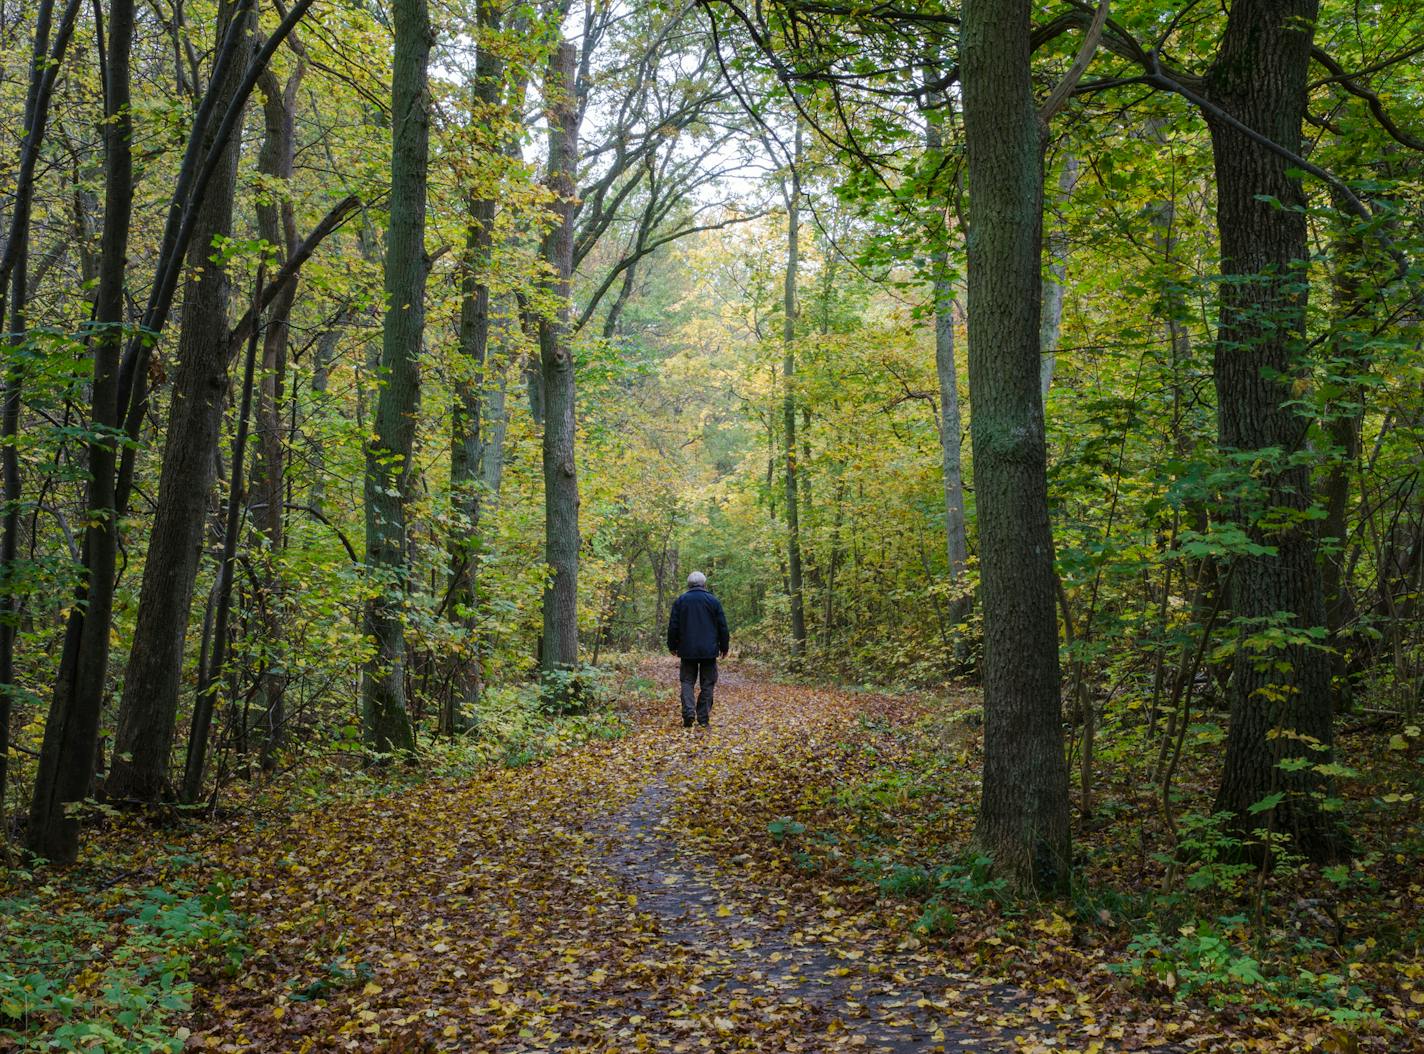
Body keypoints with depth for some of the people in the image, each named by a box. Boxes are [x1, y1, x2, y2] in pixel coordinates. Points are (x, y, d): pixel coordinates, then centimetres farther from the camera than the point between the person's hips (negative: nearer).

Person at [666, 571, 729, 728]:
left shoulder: (680, 601, 1)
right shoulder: (713, 601, -1)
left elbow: (673, 626, 3)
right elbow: (722, 627, 2)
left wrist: (672, 646, 14)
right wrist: (724, 647, 12)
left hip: (687, 650, 1)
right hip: (709, 650, 0)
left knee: (687, 681, 8)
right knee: (707, 683, 6)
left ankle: (688, 711, -13)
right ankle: (703, 718, 3)